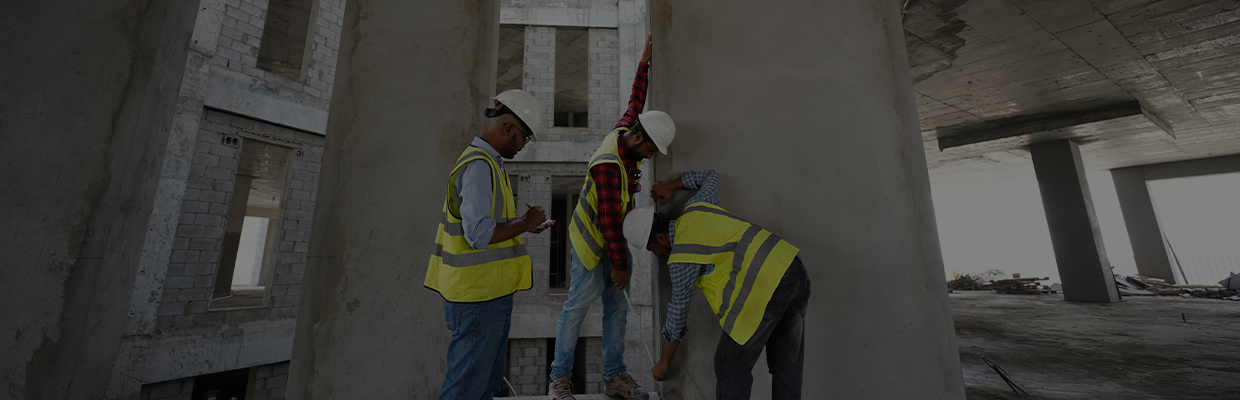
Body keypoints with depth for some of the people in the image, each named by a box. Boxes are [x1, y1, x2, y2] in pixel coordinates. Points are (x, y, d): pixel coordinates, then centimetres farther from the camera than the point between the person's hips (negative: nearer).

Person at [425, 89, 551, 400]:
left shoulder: (487, 162, 15)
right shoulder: (479, 165, -19)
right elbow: (479, 234, -27)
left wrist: (522, 223, 10)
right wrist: (524, 223, -13)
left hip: (490, 291, 10)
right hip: (478, 294, -10)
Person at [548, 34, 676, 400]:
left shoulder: (622, 132, -2)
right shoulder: (609, 167, -28)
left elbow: (635, 103, 18)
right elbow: (609, 222, -26)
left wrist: (645, 62, 22)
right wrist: (620, 266, -18)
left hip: (611, 240, 9)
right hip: (592, 243, -9)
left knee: (617, 309, 10)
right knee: (576, 308, 2)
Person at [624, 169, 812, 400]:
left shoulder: (681, 259, -4)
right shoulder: (694, 209, 14)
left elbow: (677, 314, 6)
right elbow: (710, 177, 35)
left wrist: (664, 362, 21)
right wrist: (671, 185, 40)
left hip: (766, 288, -9)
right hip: (794, 268, 9)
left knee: (731, 365, 7)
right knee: (786, 364, 19)